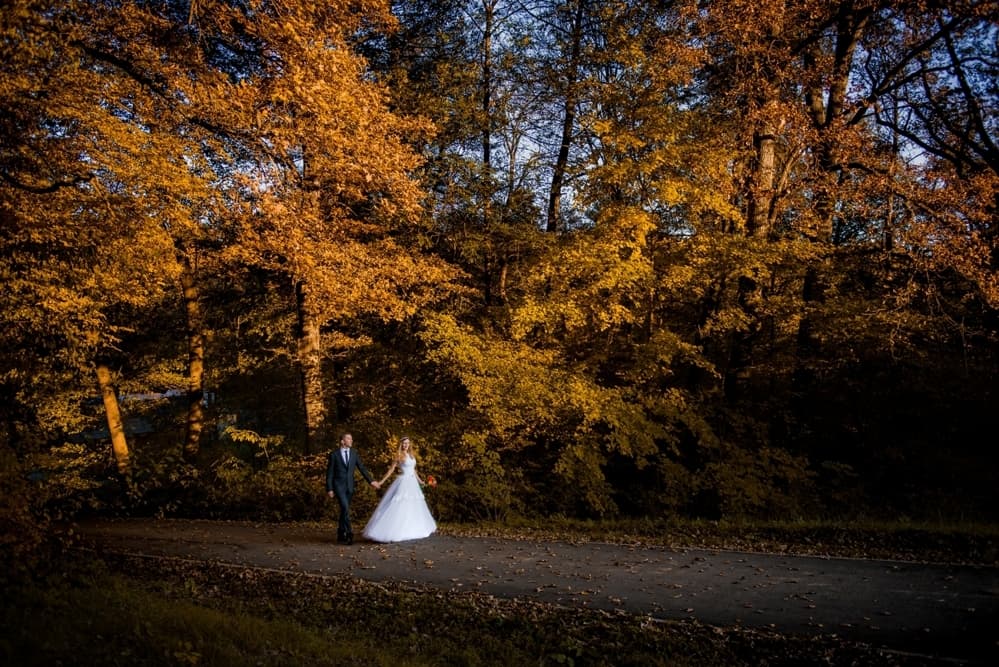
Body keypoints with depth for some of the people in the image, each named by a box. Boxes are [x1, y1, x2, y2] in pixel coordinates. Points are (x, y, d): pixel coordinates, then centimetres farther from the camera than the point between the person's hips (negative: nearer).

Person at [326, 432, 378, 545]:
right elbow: (329, 473, -3)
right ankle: (349, 534, -17)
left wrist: (371, 481, 4)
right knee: (345, 508, -18)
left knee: (344, 510, 10)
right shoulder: (334, 454, -5)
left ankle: (341, 535, 20)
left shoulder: (354, 454, 6)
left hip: (349, 486, 4)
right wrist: (329, 489, -6)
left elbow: (362, 468, 10)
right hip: (338, 486, -4)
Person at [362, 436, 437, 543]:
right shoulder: (399, 456, -8)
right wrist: (381, 481, -11)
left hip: (412, 483, 8)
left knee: (413, 507, 13)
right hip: (403, 483, -8)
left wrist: (419, 480, 26)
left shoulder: (411, 455, 11)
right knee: (399, 507, -11)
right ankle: (392, 531, -9)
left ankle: (412, 530, 23)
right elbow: (391, 469, -8)